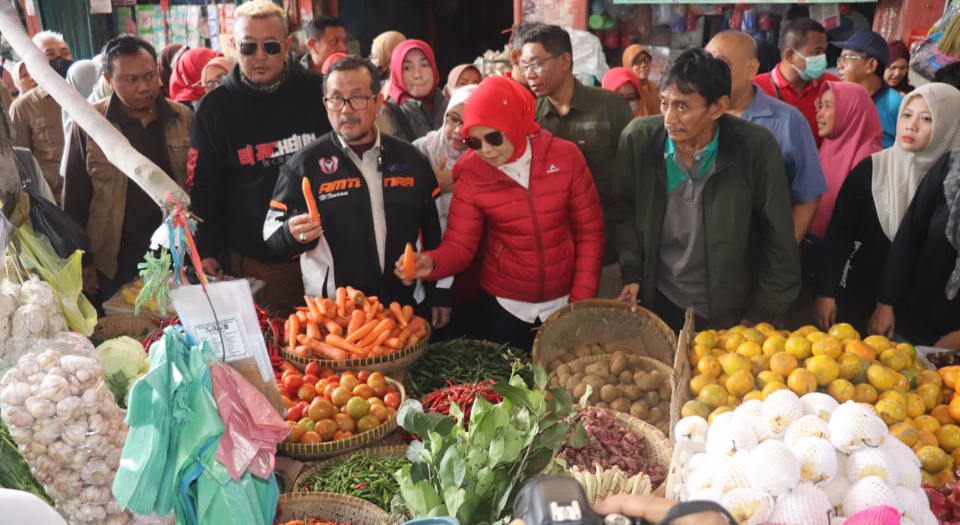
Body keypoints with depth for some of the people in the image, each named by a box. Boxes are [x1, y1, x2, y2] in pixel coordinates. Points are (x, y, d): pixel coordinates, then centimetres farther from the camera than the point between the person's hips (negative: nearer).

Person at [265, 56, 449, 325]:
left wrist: (440, 296, 8)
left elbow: (434, 230, 9)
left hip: (407, 307, 3)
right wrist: (293, 234, -26)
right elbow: (272, 232, -4)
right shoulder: (305, 164, -5)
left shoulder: (410, 159, 3)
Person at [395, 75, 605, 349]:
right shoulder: (471, 175, -11)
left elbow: (590, 233, -5)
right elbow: (459, 246, -11)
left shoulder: (565, 156, -11)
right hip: (502, 306, 0)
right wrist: (432, 263, -33)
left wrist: (581, 299, -8)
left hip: (563, 303, 1)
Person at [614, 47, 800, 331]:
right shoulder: (638, 138, -11)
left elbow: (778, 240, -9)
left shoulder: (756, 146, -16)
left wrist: (761, 313, -6)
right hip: (656, 304, 2)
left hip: (731, 311, -2)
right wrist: (631, 273, -5)